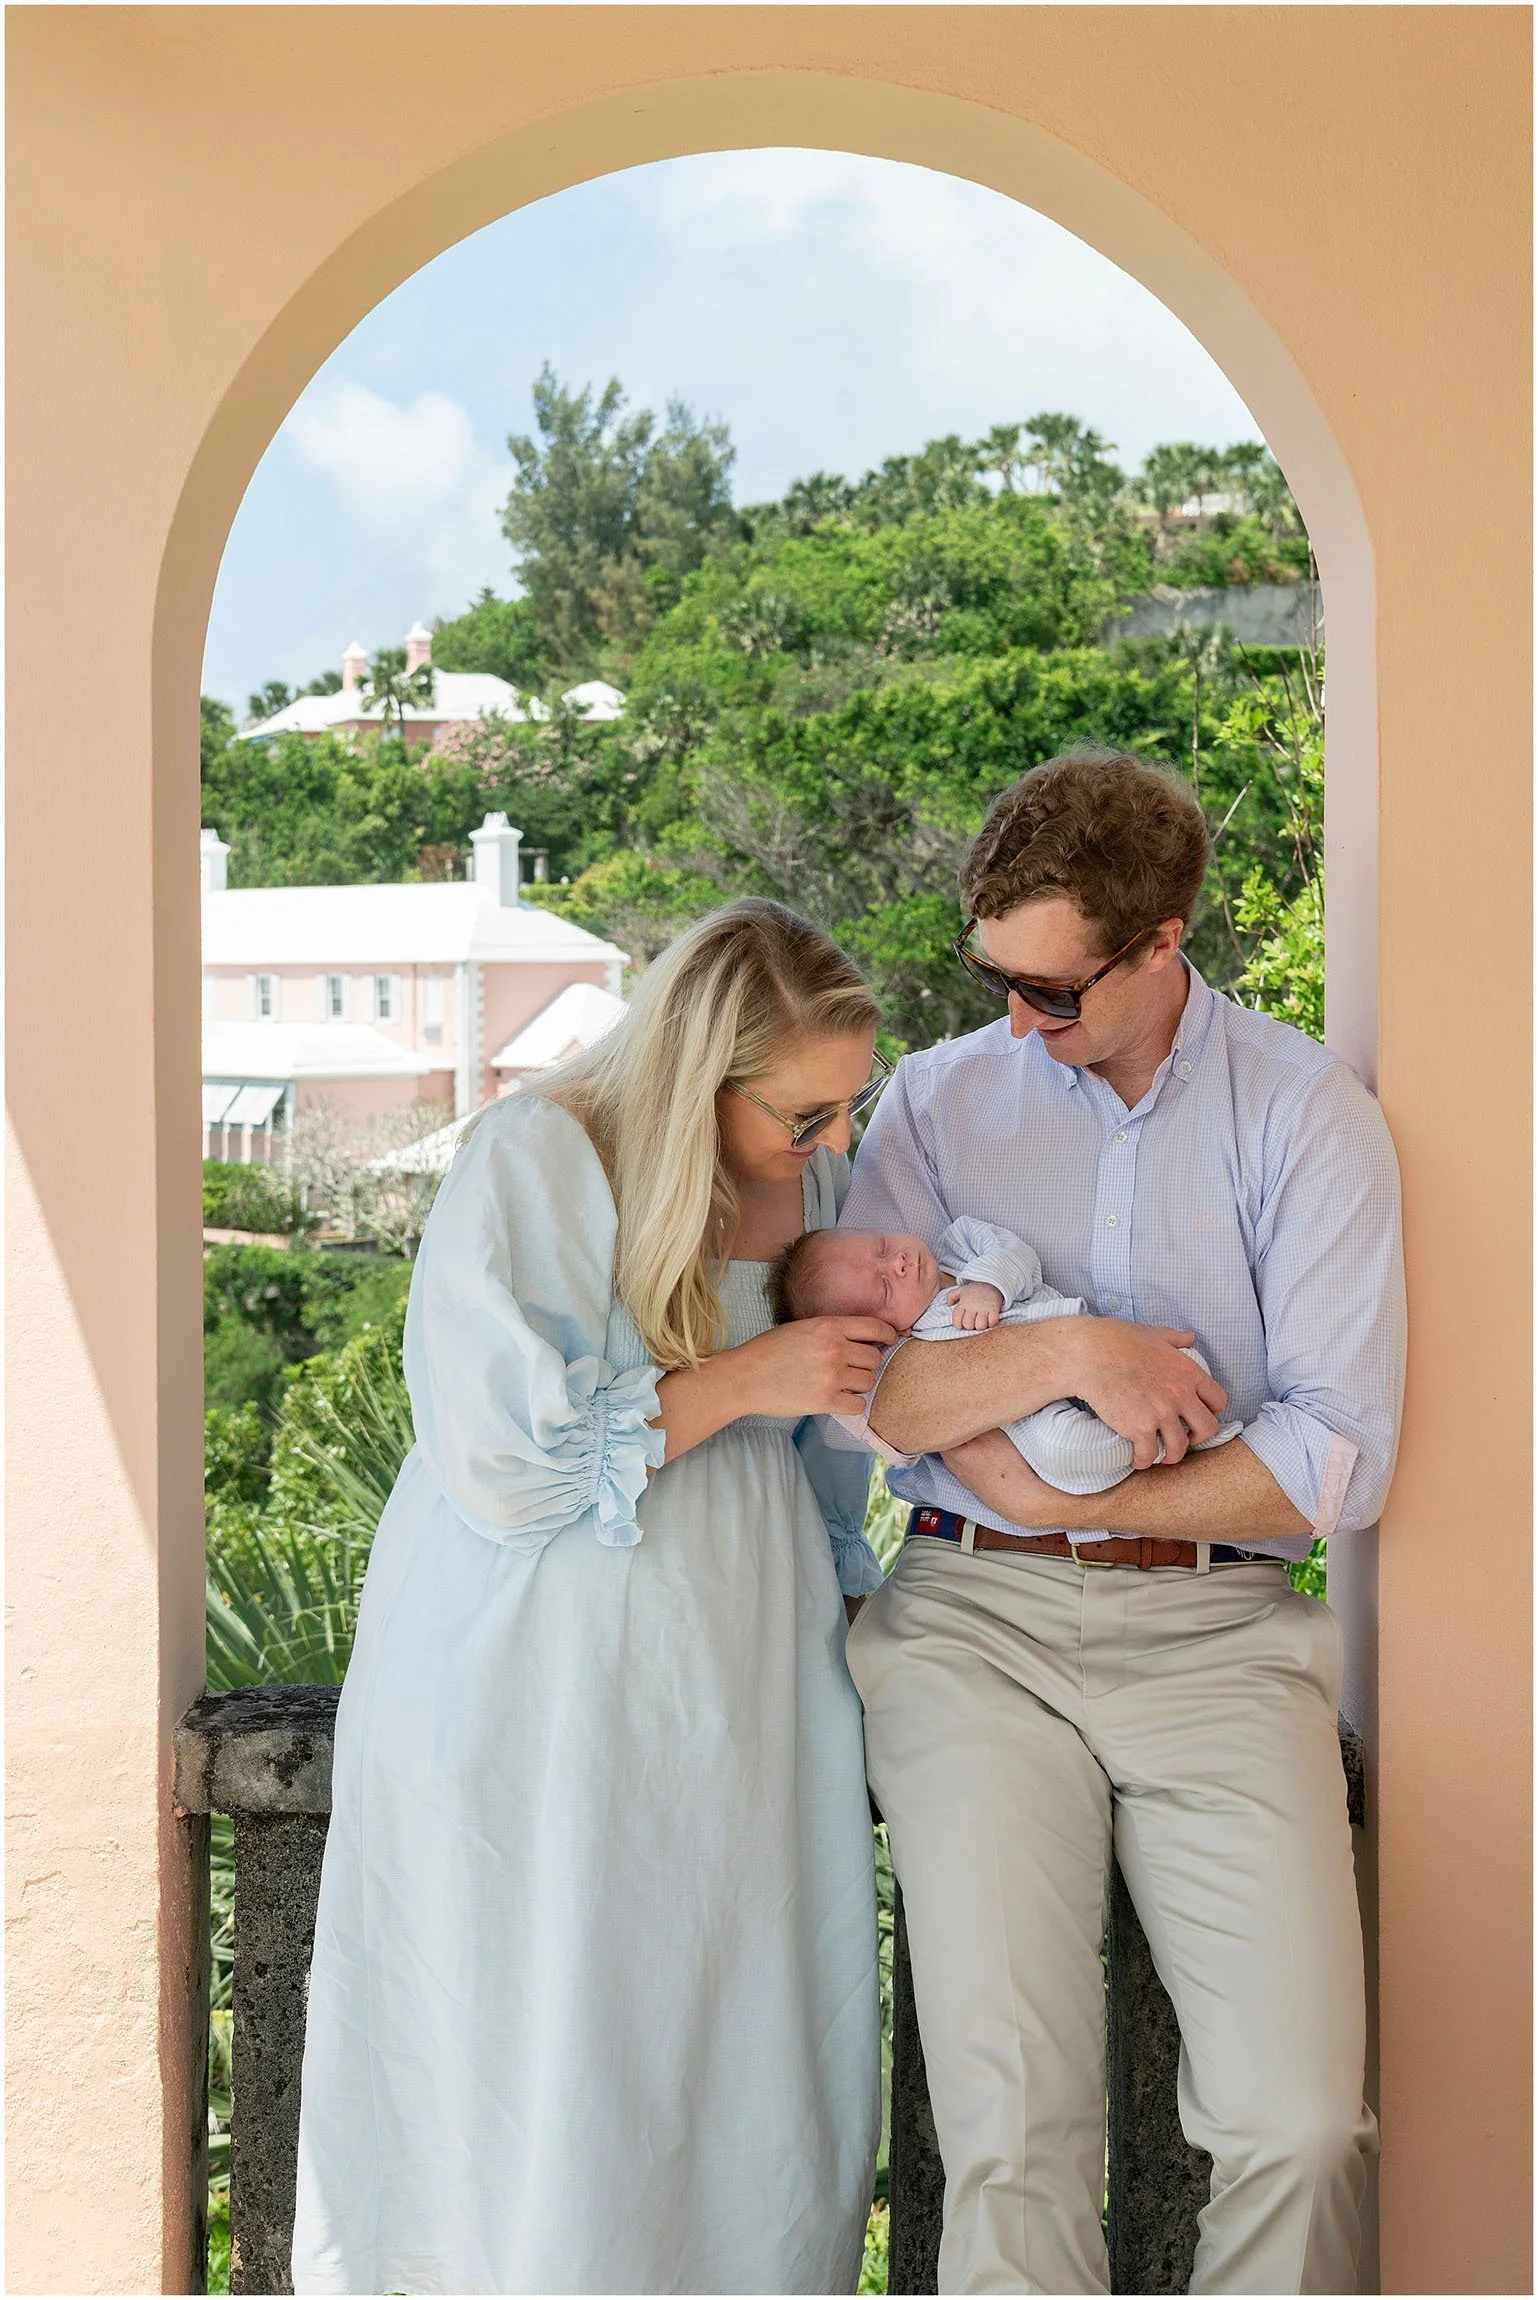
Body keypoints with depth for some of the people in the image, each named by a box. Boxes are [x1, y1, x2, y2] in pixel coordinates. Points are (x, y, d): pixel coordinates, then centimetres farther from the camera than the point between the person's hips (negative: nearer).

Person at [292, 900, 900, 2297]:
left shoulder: (823, 1172, 5)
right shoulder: (535, 1164, -13)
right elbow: (499, 1464, -19)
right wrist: (737, 1380, -18)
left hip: (745, 1680, 5)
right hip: (548, 1686, -5)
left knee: (757, 2057, 7)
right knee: (538, 2089, 1)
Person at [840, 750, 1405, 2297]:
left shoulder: (1309, 1115, 3)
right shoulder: (936, 1100, 10)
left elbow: (1338, 1460, -4)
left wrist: (1063, 1497, -4)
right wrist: (1066, 1353, -11)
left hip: (1218, 1634, 0)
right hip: (974, 1630, 1)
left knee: (1302, 2122, -10)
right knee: (1011, 2129, -10)